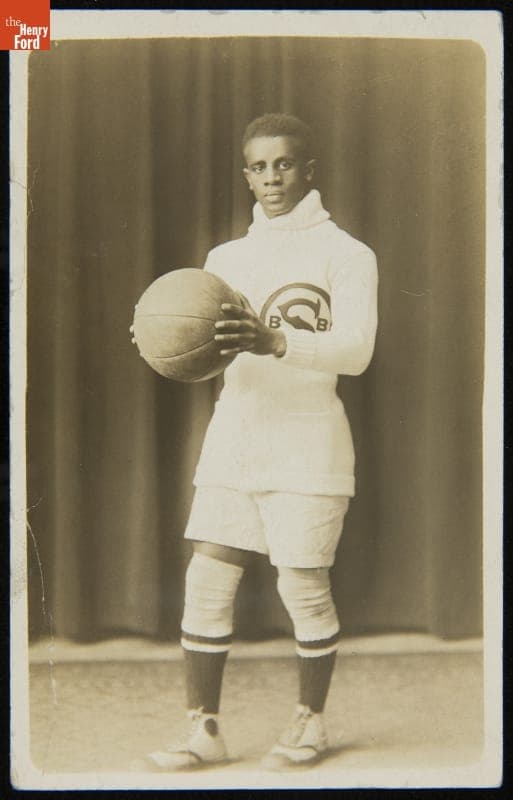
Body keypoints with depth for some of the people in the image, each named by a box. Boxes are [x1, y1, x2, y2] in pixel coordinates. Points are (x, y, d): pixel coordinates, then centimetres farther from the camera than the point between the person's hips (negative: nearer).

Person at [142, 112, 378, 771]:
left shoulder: (345, 255, 0)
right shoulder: (227, 258, 16)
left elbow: (355, 350, -13)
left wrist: (275, 341, -28)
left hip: (305, 440, -5)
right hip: (233, 437, 5)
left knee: (303, 588, -1)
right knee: (206, 582, -1)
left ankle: (310, 723, 18)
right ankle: (203, 731, 8)